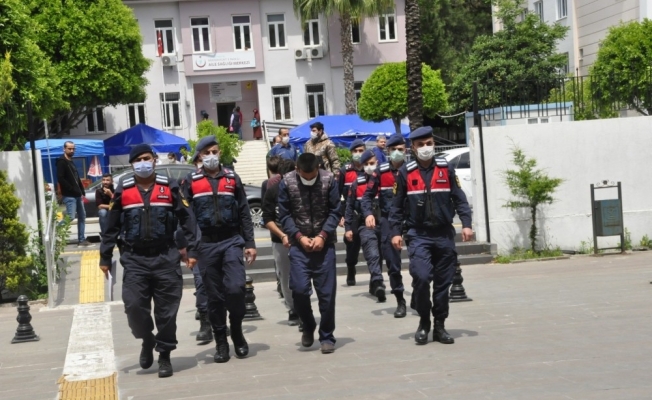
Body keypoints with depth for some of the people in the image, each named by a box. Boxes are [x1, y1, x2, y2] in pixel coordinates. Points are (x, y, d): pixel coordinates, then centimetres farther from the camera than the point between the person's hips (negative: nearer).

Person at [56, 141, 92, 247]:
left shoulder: (71, 162, 20)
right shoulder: (62, 162, -7)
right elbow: (60, 179, -18)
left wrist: (82, 192, 12)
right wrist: (72, 189, -17)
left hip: (77, 195, 9)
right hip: (69, 195, -9)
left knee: (82, 216, 10)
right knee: (70, 217, -16)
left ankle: (81, 240, 14)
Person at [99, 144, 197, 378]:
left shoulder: (168, 187, 3)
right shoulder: (123, 190, 5)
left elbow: (186, 219, 4)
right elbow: (112, 227, 10)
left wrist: (191, 250, -2)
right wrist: (105, 257, 8)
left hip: (165, 257, 0)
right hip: (134, 259, 1)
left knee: (167, 310, 2)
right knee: (133, 305, -10)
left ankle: (165, 356, 17)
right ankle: (147, 341, 19)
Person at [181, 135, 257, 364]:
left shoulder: (232, 178, 9)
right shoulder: (191, 182, 4)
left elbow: (244, 213, 9)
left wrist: (250, 244, 3)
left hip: (232, 240, 0)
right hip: (206, 244, 0)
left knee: (235, 287, -14)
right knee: (214, 296, 4)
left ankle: (237, 331, 10)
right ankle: (221, 343, 16)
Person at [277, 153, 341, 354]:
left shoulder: (329, 180, -5)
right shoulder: (287, 183, -5)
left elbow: (335, 212, -3)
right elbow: (284, 215, -1)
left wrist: (322, 236, -13)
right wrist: (299, 236, -12)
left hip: (324, 243, 0)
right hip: (299, 244, 0)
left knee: (326, 292, 0)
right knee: (299, 289, -9)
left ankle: (327, 336, 14)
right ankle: (308, 326, 18)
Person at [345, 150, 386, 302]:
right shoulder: (357, 183, 4)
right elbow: (350, 206, 8)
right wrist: (348, 228, 5)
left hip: (384, 225, 1)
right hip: (365, 226, -1)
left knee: (379, 257, 12)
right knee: (373, 255, -18)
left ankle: (374, 286, 26)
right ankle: (378, 284, -32)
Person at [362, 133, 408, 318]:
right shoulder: (381, 172, 3)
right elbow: (368, 195, 5)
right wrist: (368, 214, -12)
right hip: (388, 220, 1)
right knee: (392, 261, 3)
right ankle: (400, 301, 14)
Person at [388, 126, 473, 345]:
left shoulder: (446, 168, 4)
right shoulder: (405, 172, 1)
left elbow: (459, 198, 6)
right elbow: (397, 205, 6)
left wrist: (466, 224, -3)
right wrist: (395, 232, -1)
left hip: (444, 235, 2)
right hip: (418, 235, -2)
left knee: (443, 282, 6)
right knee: (421, 277, -16)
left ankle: (439, 326, 19)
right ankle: (424, 322, 5)